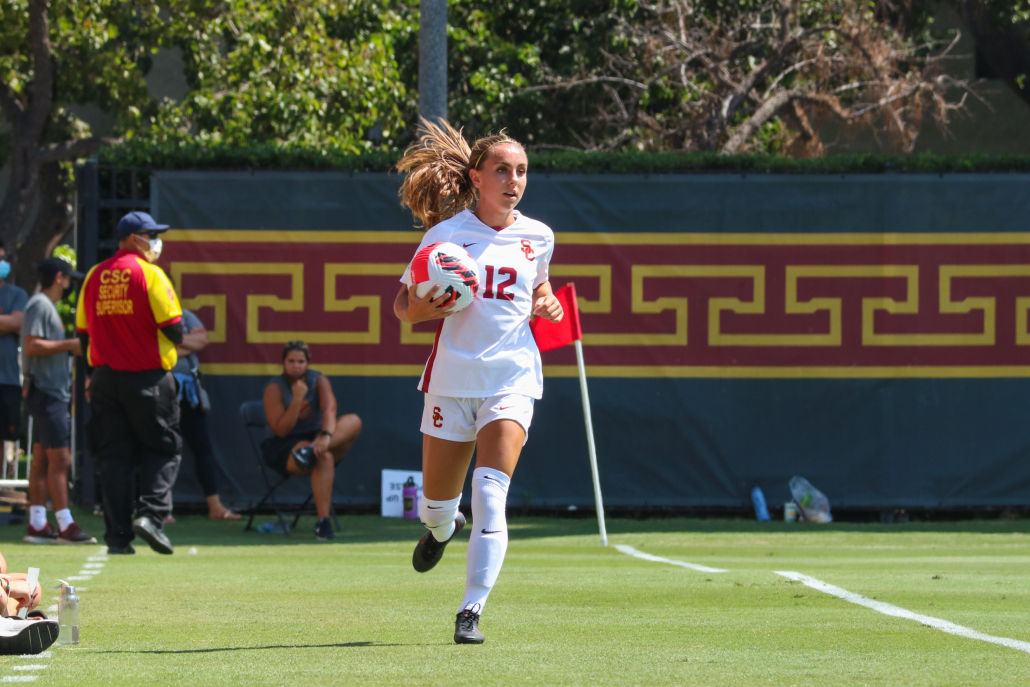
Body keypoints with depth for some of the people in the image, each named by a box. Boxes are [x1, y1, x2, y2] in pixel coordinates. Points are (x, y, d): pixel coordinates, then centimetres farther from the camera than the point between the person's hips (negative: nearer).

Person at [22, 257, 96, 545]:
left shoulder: (47, 306, 20)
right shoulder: (40, 305, -11)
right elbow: (32, 346, -21)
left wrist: (72, 348, 14)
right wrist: (70, 345, -17)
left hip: (52, 393, 10)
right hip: (47, 392, -10)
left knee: (42, 459, 9)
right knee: (59, 458, -12)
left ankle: (37, 524, 10)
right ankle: (65, 526, -14)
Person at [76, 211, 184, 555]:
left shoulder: (94, 276, 9)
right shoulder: (149, 273, -9)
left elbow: (83, 333, 10)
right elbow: (173, 329, -13)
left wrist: (94, 376, 16)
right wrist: (174, 341, 9)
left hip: (104, 378, 5)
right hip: (148, 378, -5)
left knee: (114, 454, 7)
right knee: (164, 449, 5)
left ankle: (118, 534, 2)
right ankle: (151, 513, -15)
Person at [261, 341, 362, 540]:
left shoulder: (318, 380, 1)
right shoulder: (275, 387, -8)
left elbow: (329, 409, -19)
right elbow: (281, 430, -16)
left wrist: (326, 436, -40)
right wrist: (297, 399, -24)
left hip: (314, 437, 4)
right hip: (284, 447, -4)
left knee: (354, 421, -22)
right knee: (324, 458, -37)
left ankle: (310, 451, -45)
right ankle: (323, 522, -45)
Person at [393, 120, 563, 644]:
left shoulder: (538, 237, 6)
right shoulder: (446, 233, -3)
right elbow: (405, 308, 2)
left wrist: (546, 303, 4)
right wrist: (430, 305, -20)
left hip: (512, 379, 0)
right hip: (452, 378, 0)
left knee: (490, 493, -19)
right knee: (438, 501, 10)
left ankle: (471, 611, -18)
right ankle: (441, 529, 49)